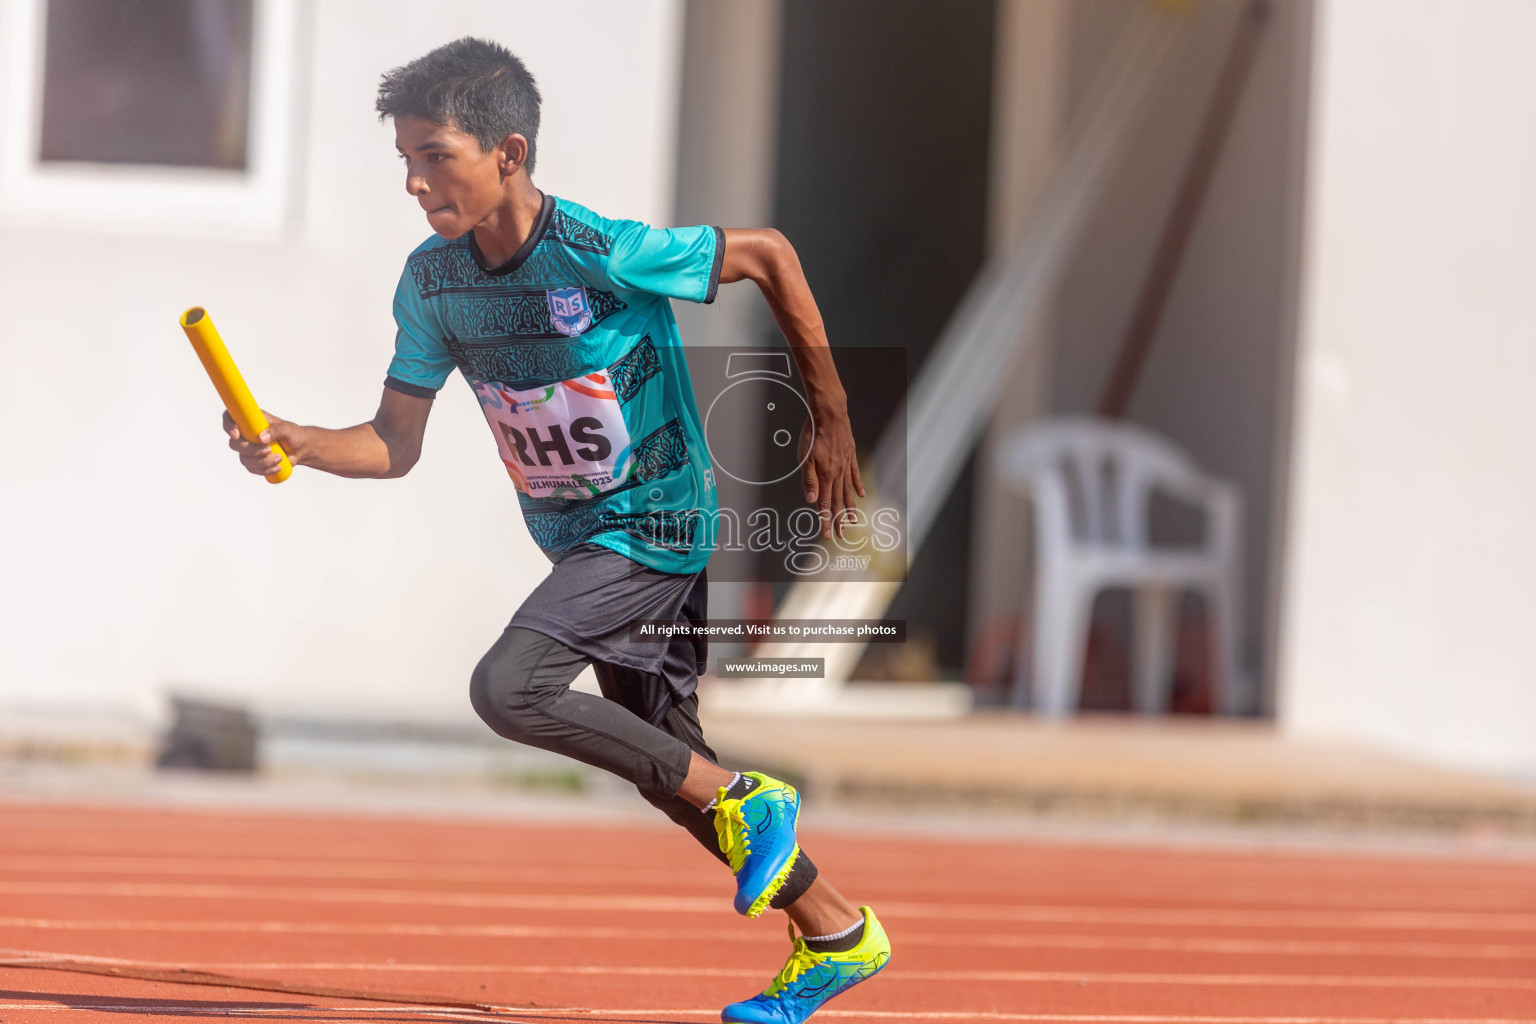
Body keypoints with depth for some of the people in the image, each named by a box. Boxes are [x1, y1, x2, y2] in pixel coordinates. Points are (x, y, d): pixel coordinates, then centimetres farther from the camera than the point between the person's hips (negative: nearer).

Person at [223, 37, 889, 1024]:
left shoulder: (606, 254, -25)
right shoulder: (432, 281, -6)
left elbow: (769, 254, -13)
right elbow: (395, 444, -1)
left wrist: (832, 420, -6)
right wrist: (297, 444, -22)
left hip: (656, 523, -8)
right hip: (576, 536, 8)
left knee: (508, 688, -25)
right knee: (665, 764, 15)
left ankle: (746, 802, -10)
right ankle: (836, 934, 31)